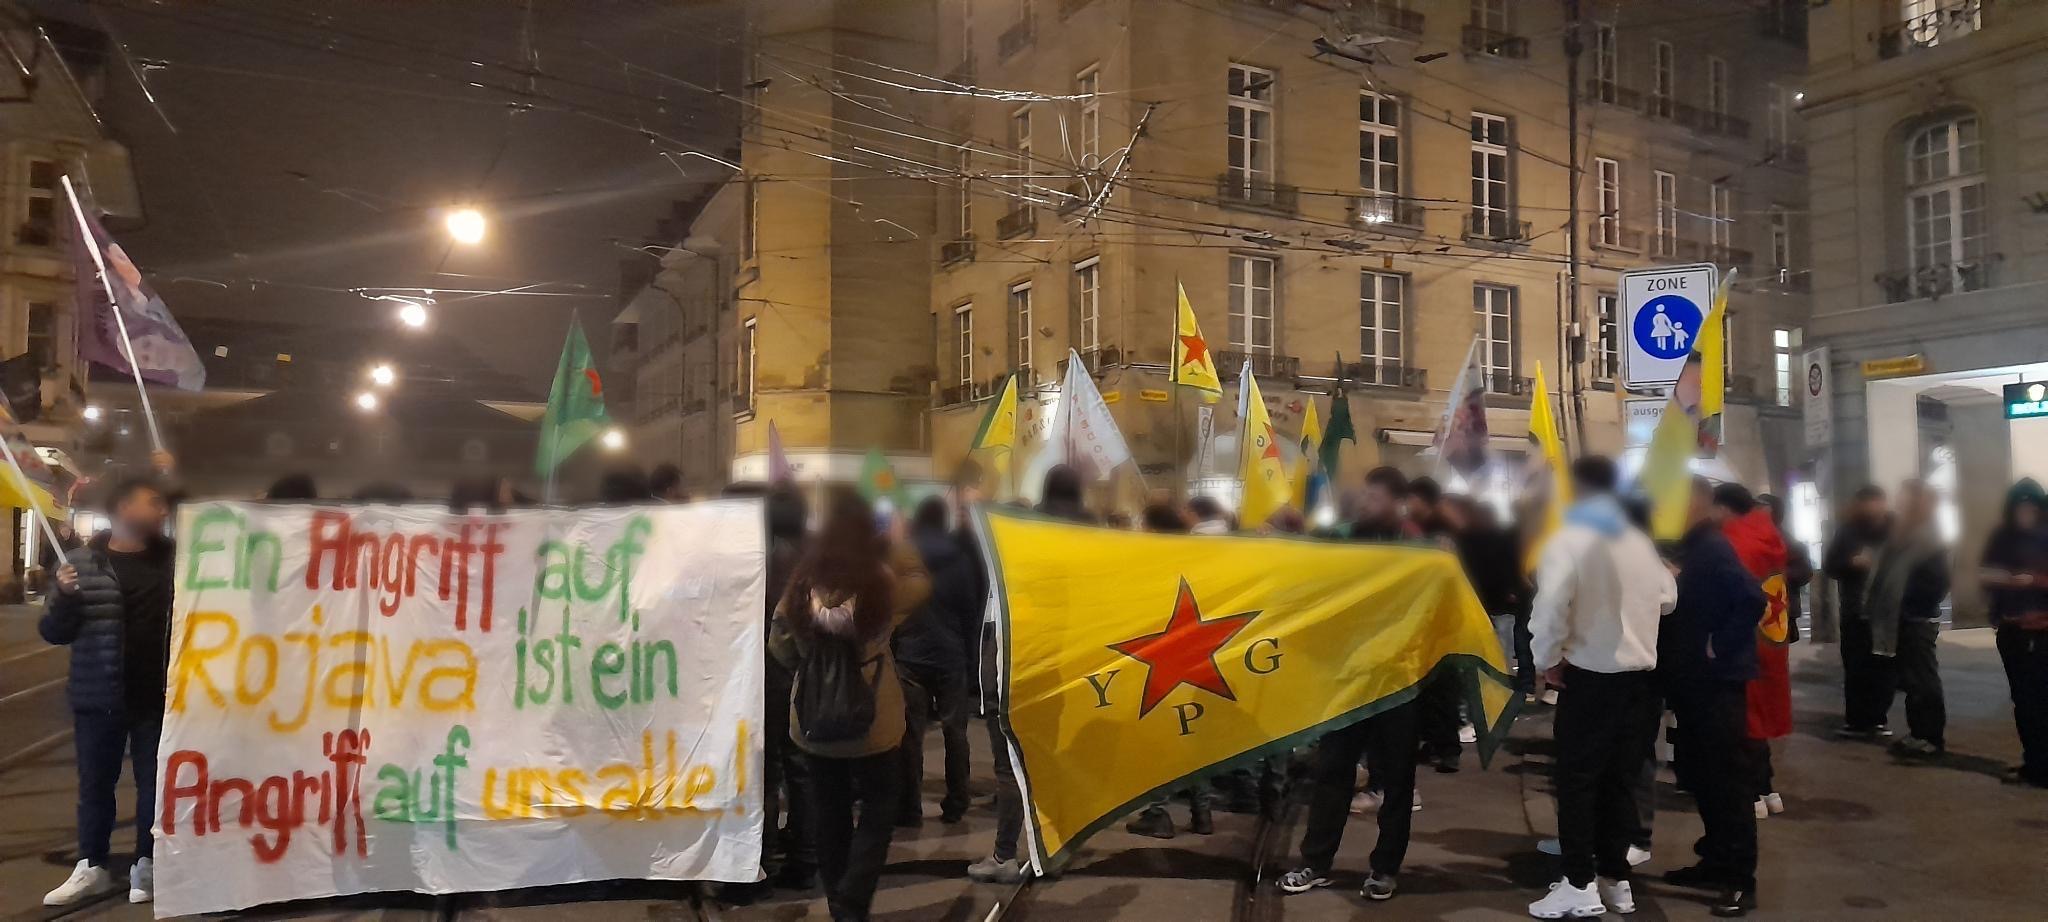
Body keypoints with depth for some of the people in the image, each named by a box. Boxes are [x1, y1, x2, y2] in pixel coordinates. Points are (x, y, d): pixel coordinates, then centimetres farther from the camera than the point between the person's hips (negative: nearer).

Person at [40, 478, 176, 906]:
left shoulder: (174, 559, 3)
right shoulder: (83, 563, -2)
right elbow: (54, 632, 0)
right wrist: (65, 595, -17)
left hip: (158, 696, 1)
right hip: (98, 695, -1)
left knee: (154, 781, 6)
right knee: (95, 783, 8)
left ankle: (145, 867, 16)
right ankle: (92, 867, 19)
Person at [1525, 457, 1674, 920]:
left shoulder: (1569, 539, -11)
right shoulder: (1640, 540, 8)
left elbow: (1551, 606, -23)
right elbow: (1667, 598, 16)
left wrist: (1547, 658, -11)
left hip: (1590, 674, -6)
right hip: (1641, 673, 6)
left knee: (1577, 778, 0)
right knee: (1620, 777, 12)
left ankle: (1580, 884, -1)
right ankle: (1616, 878, 19)